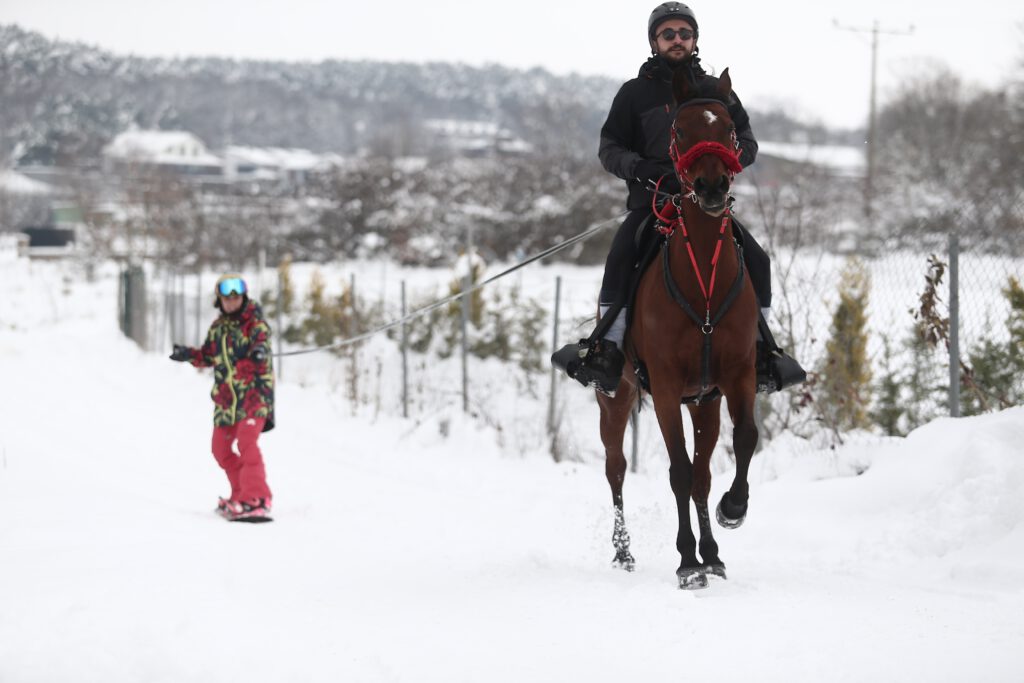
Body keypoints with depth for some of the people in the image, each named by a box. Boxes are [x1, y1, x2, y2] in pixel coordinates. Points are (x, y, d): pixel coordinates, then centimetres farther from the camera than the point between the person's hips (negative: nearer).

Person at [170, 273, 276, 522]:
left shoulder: (255, 323, -8)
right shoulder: (217, 328, 11)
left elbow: (261, 340, -29)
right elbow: (208, 356, 21)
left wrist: (260, 350, -53)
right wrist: (189, 354, 1)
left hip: (253, 394, -7)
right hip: (226, 398, 7)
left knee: (247, 442, -23)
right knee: (221, 448, 12)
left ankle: (256, 500, -25)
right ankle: (241, 493, 30)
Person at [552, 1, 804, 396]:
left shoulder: (717, 92, 13)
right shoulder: (635, 93, 8)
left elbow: (747, 144, 11)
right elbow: (610, 147, 6)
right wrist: (637, 167, -16)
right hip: (651, 201, -2)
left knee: (755, 260, -17)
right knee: (622, 254, -29)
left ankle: (760, 343, -3)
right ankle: (607, 346, -29)